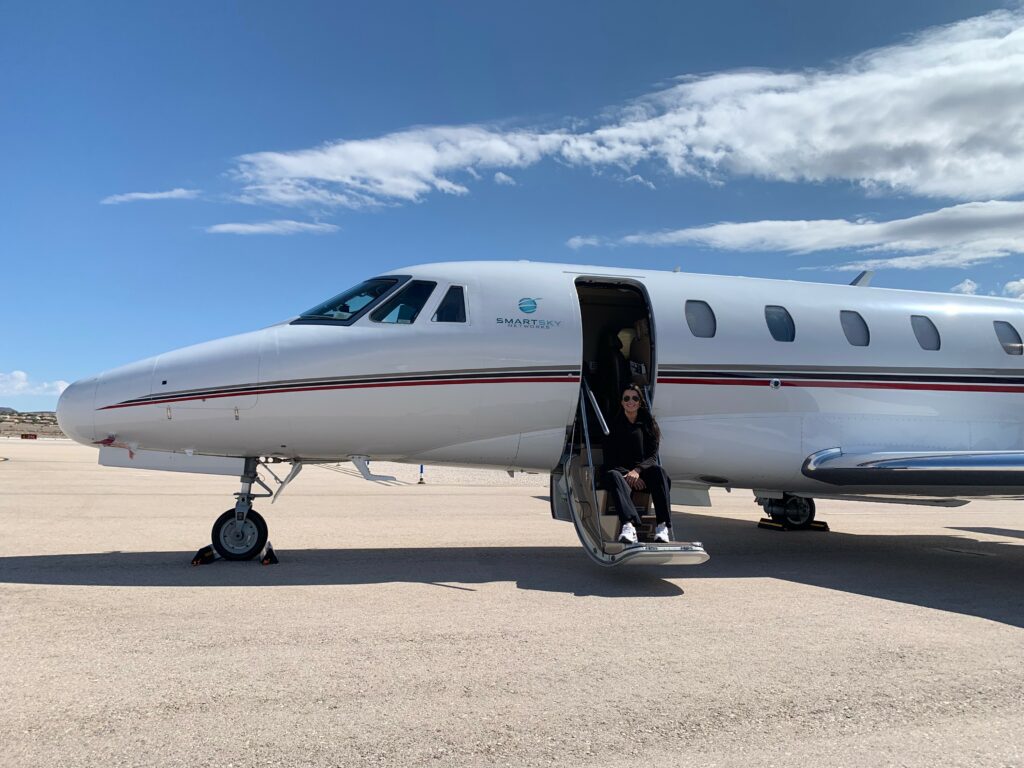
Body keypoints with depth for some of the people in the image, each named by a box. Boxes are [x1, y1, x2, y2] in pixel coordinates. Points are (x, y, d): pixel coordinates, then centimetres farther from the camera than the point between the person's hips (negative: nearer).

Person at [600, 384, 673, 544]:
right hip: (620, 471, -1)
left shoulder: (648, 425, 14)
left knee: (658, 472, -32)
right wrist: (628, 475, -16)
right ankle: (628, 526, -57)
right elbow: (609, 459, 2)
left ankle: (663, 527, -44)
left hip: (642, 472, 1)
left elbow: (653, 457, 3)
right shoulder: (613, 426, 11)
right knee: (613, 476, -36)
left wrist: (637, 471, -18)